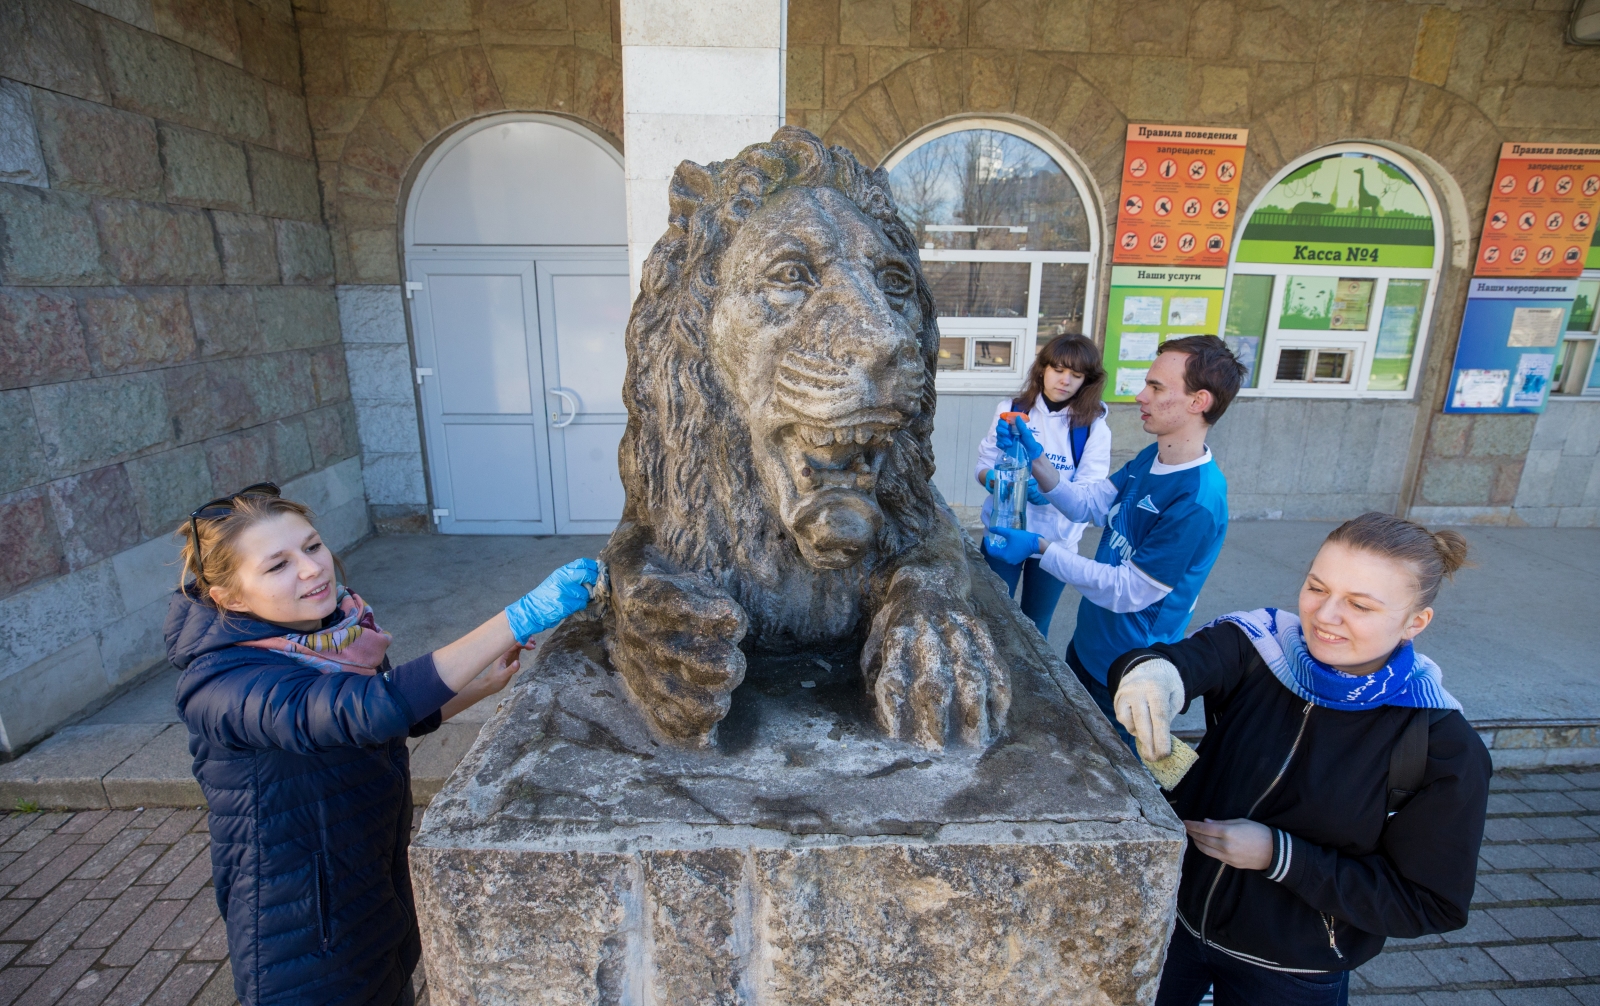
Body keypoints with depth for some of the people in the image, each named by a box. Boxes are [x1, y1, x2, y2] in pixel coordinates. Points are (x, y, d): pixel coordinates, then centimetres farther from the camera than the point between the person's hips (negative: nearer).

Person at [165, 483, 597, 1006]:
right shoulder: (221, 684, -28)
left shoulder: (339, 626, -7)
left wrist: (487, 683, -9)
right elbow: (373, 710, -45)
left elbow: (409, 716, 9)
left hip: (379, 881, 7)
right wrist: (522, 618, -48)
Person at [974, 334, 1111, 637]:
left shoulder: (1094, 427, -7)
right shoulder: (1011, 410, -4)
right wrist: (993, 480, -26)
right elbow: (983, 464, -3)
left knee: (1036, 624, 15)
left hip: (1055, 541, 0)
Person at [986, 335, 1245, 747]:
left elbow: (1129, 591, -28)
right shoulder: (1150, 458, -3)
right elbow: (1086, 504, 1)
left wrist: (1041, 548, -28)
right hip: (1087, 643, 8)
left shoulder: (1198, 501, -31)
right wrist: (1033, 454, -13)